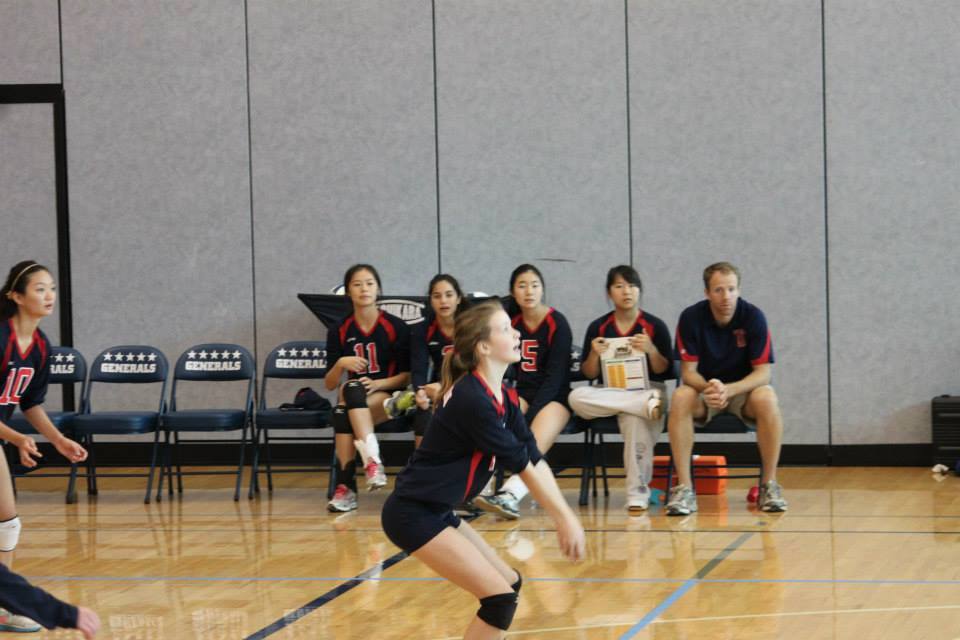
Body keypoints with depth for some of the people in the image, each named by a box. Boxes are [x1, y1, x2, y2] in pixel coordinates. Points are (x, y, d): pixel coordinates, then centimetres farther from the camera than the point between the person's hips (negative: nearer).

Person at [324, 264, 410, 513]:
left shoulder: (396, 327, -1)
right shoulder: (339, 331, 5)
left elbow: (407, 375, 0)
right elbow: (329, 384, 5)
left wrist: (378, 383, -18)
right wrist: (340, 364, -17)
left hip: (387, 398, -2)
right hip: (353, 400, 2)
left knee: (352, 390, -35)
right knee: (341, 411, -35)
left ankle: (354, 478, -46)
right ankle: (345, 488, -42)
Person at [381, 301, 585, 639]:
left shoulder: (505, 399, 7)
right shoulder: (472, 400, -22)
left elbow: (535, 459, 4)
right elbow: (522, 465, -16)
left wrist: (565, 517, -5)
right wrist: (563, 518, -9)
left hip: (435, 511, 10)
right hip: (412, 514, -10)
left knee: (509, 584, 17)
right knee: (500, 598, -12)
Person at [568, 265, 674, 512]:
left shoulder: (655, 326, 2)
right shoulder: (598, 327, 7)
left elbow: (664, 371, 1)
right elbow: (589, 374, 8)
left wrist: (651, 350, -17)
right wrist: (594, 354, -12)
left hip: (647, 388, -3)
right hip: (609, 394, 3)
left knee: (636, 420, -38)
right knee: (576, 397, -31)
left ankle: (638, 492, -27)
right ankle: (649, 404, -30)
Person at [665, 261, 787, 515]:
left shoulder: (753, 316, -14)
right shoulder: (691, 318, -12)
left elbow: (763, 372, -16)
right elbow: (688, 371, -11)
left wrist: (728, 390, -35)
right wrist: (708, 388, -36)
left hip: (744, 389, 0)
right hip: (704, 387, 1)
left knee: (767, 399, -34)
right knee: (680, 398, -32)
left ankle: (769, 485, -21)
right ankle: (684, 488, -29)